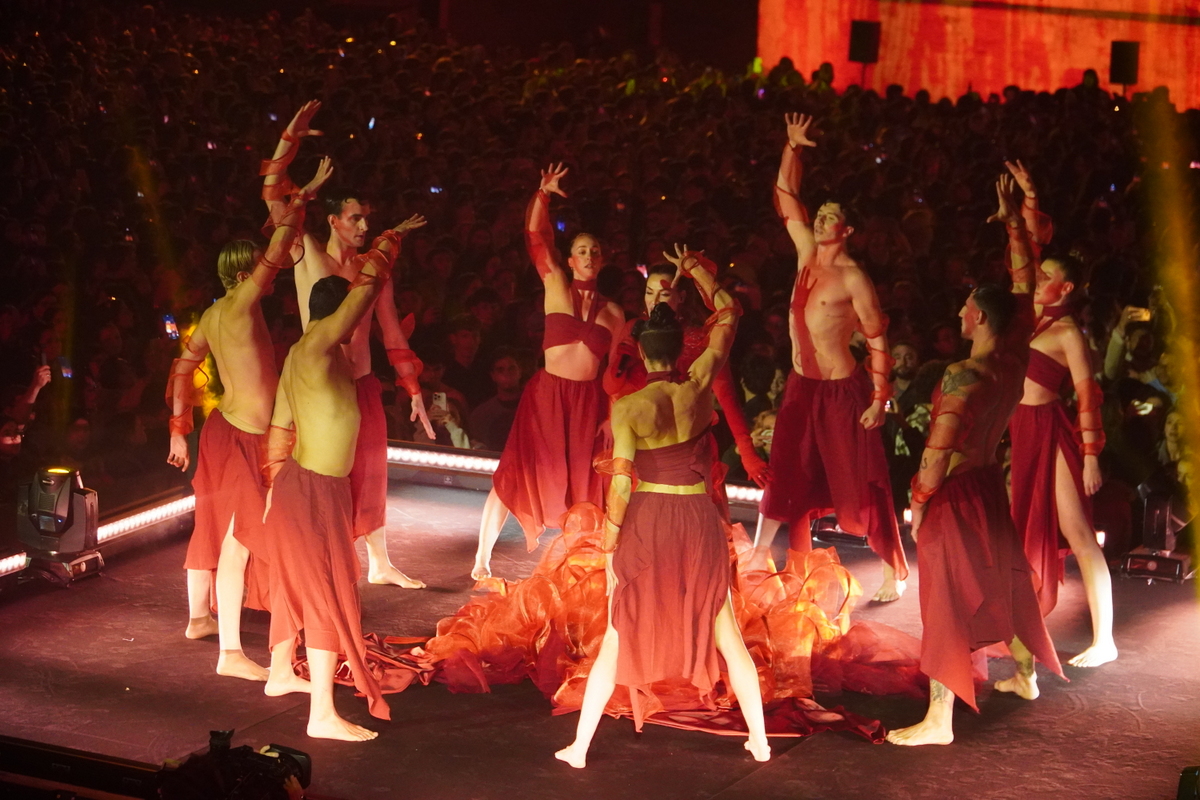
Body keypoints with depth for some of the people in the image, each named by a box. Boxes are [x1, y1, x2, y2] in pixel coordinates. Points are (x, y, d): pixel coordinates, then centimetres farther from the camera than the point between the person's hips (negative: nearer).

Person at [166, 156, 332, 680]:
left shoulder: (212, 316, 7)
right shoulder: (241, 304, -18)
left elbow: (182, 368, 14)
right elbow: (281, 243, -21)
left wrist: (179, 430, 18)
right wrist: (305, 196, -11)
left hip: (222, 427, 10)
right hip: (242, 436, -10)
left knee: (213, 524, 22)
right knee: (237, 537, -10)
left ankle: (198, 617, 39)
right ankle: (230, 652, -11)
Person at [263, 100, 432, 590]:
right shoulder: (308, 256, -5)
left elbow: (392, 334, 9)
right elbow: (275, 196, -10)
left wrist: (414, 390, 8)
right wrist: (291, 137, -17)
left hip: (363, 388, 4)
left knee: (369, 476, 15)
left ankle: (379, 565, 29)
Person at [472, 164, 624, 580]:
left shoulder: (612, 312, 8)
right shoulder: (555, 285, 2)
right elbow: (536, 236, -8)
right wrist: (543, 195, -22)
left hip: (589, 400, 2)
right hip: (548, 393, -2)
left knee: (585, 483, 3)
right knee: (520, 474, -2)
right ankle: (483, 557, 8)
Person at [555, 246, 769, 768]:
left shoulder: (628, 408, -12)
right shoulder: (699, 386, -5)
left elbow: (621, 483, -15)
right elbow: (727, 314, 8)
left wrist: (609, 546, -6)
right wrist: (692, 269, 17)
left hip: (646, 520, -2)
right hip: (699, 519, 2)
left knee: (619, 637, 8)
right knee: (726, 634, 15)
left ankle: (580, 747, 12)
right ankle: (759, 740, 20)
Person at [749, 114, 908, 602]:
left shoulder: (853, 278, -13)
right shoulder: (806, 254, 5)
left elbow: (877, 340, -13)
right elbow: (786, 197, 12)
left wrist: (880, 398, -15)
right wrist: (792, 148, 3)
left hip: (841, 390, -7)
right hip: (801, 386, 7)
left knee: (862, 483, -2)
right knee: (785, 475, 14)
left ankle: (894, 575, 5)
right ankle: (760, 554, 24)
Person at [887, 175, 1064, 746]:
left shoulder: (964, 376, -24)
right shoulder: (1016, 357, -5)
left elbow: (938, 448, -23)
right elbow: (1024, 288, 6)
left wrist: (918, 502, -11)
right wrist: (1013, 223, 12)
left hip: (956, 491, -8)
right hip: (990, 480, 8)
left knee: (947, 599, -4)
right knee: (1005, 578, 24)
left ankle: (938, 720, -1)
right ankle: (1026, 674, 41)